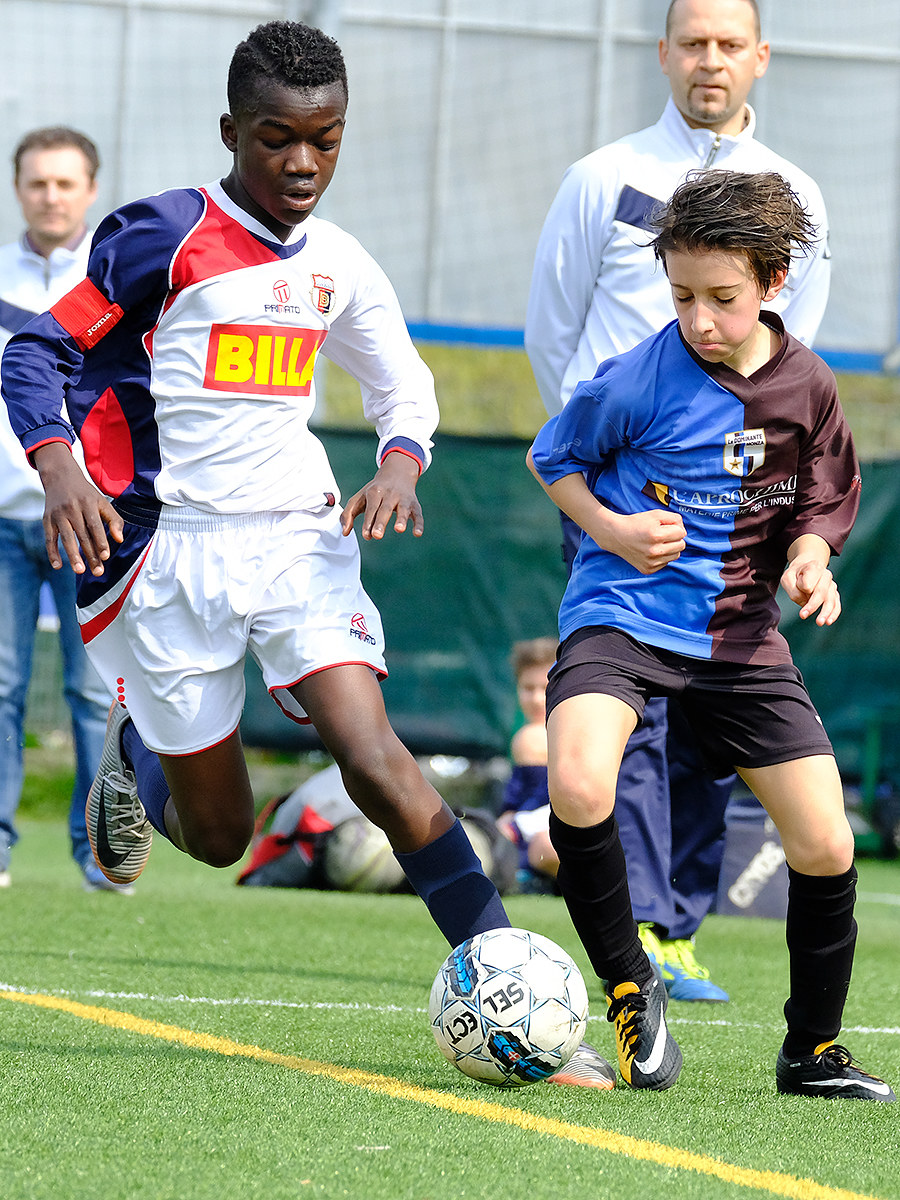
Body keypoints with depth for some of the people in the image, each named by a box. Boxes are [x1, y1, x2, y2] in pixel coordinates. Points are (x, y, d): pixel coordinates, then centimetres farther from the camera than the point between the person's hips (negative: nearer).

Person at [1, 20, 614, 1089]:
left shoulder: (338, 267, 9)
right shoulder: (163, 237, -6)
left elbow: (404, 386, 23)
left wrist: (400, 464, 0)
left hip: (299, 538, 3)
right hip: (170, 550, -3)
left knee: (372, 758, -20)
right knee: (218, 834, 3)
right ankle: (135, 756, 39)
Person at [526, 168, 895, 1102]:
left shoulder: (807, 390, -1)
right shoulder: (639, 380, -12)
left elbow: (818, 510, 13)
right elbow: (553, 458, 4)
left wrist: (809, 563, -9)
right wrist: (613, 531, -12)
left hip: (740, 631, 4)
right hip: (620, 614, -4)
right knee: (579, 787, -31)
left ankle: (813, 1053, 20)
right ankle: (629, 987, -7)